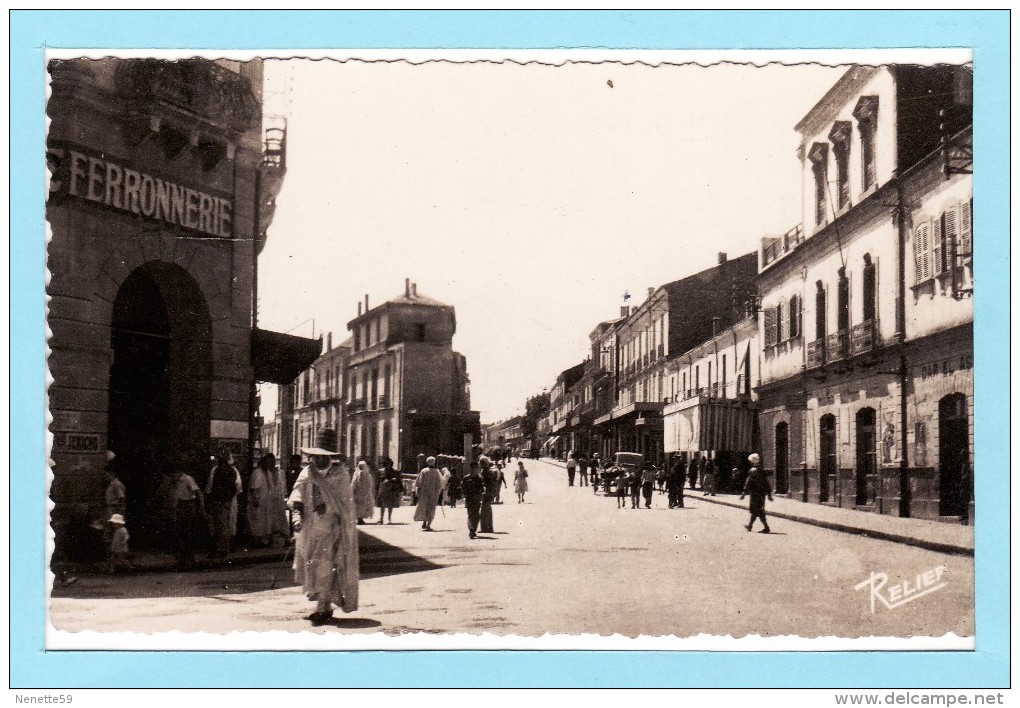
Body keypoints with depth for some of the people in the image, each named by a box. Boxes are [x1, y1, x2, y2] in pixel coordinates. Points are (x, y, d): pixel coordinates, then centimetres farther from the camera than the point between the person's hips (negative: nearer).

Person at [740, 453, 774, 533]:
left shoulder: (752, 471, -12)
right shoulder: (762, 471, 10)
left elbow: (749, 483, -15)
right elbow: (767, 483, 13)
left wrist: (744, 493, -10)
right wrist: (769, 494, 17)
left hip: (755, 494, -8)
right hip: (762, 493, 8)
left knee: (758, 512, -4)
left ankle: (767, 528, -10)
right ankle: (750, 525, 30)